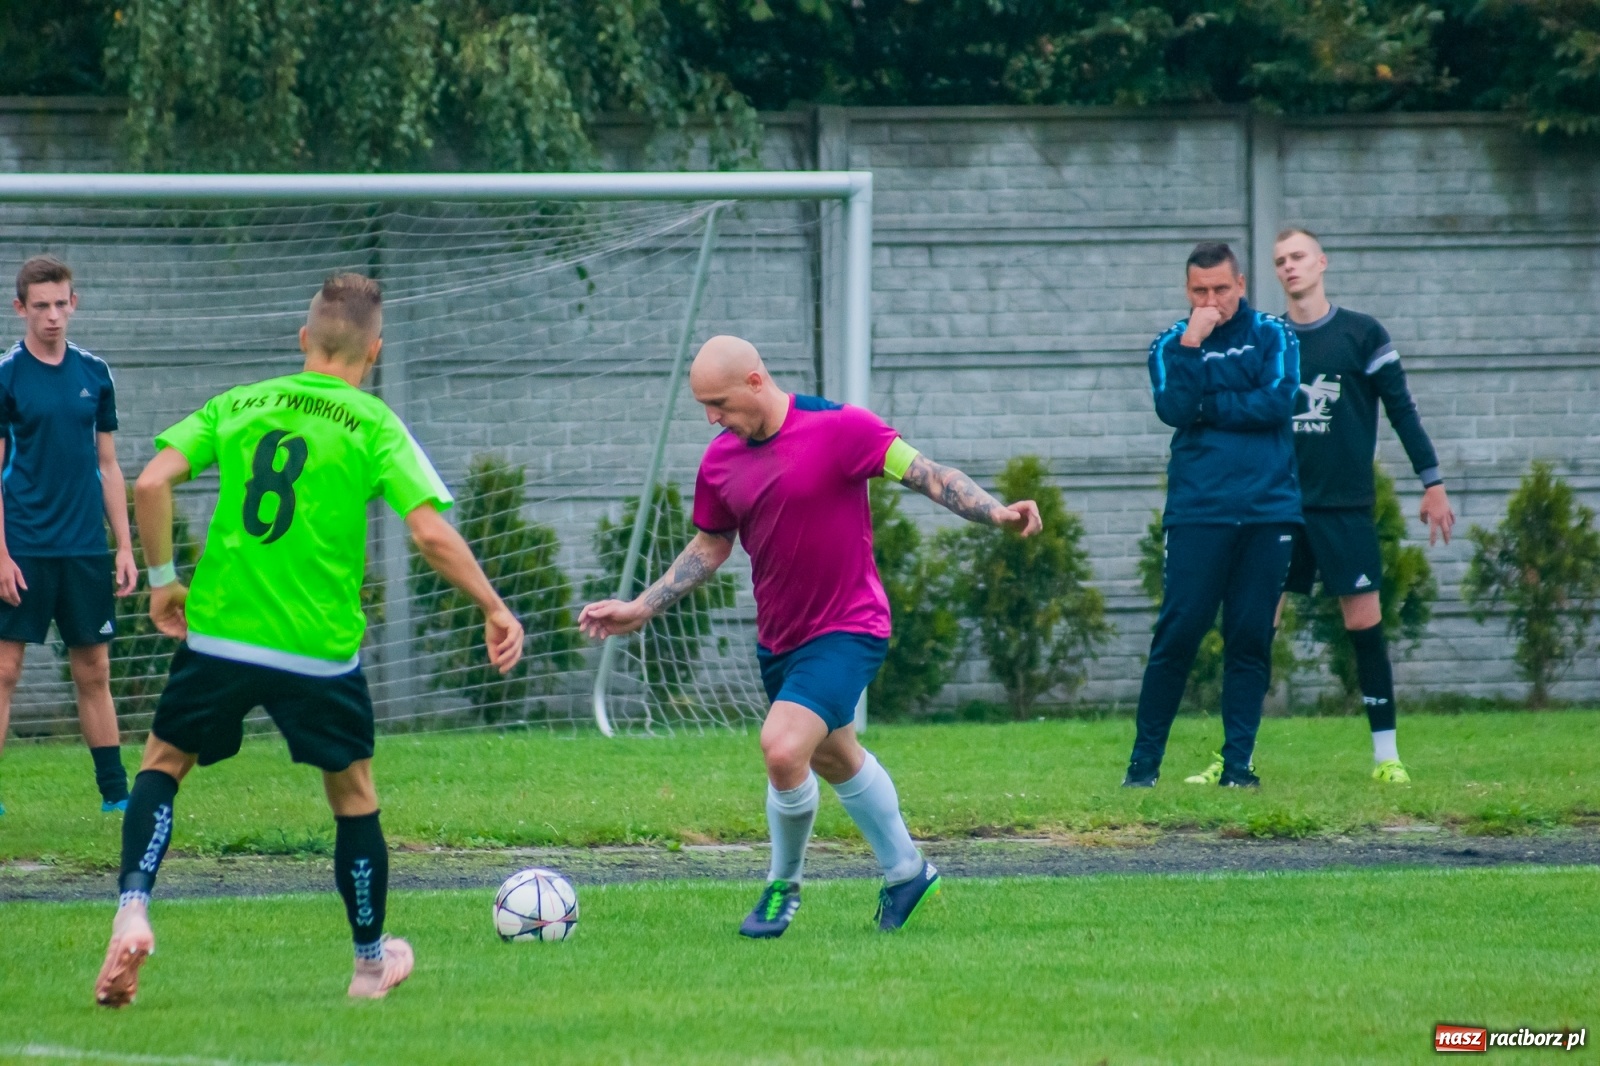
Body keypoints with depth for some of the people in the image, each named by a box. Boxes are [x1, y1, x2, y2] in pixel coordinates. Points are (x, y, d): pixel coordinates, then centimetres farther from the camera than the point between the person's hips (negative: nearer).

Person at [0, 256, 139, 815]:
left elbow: (108, 465, 13)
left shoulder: (94, 374, 8)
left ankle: (115, 790, 14)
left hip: (86, 553, 4)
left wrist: (124, 547, 8)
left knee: (93, 671, 9)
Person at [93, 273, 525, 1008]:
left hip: (219, 636, 2)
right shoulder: (373, 427, -4)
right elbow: (431, 534, -13)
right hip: (320, 647, -2)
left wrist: (162, 579, 8)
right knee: (353, 793, 17)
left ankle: (132, 911, -5)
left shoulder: (238, 406, 5)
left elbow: (151, 483, -4)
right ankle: (373, 962, 29)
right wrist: (494, 610, -2)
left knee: (162, 764, 17)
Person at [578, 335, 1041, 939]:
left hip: (847, 629, -7)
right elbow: (710, 548, 15)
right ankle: (905, 872, 42)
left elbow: (926, 475, -16)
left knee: (783, 749, -22)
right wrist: (640, 609, 10)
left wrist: (996, 514, -29)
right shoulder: (720, 461, 1)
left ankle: (784, 887, 2)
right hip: (778, 636, 7)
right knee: (835, 759, 21)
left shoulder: (839, 429, -18)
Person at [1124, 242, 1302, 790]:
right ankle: (1144, 761, 0)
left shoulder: (1272, 337, 8)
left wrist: (1207, 408, -5)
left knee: (1251, 640, 1)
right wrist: (1191, 345, -14)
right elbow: (1173, 409, -9)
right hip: (1197, 513, -1)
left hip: (1267, 512, 1)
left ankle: (1238, 761, 5)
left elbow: (1278, 403, -7)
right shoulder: (1171, 345, 9)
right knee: (1177, 635, -6)